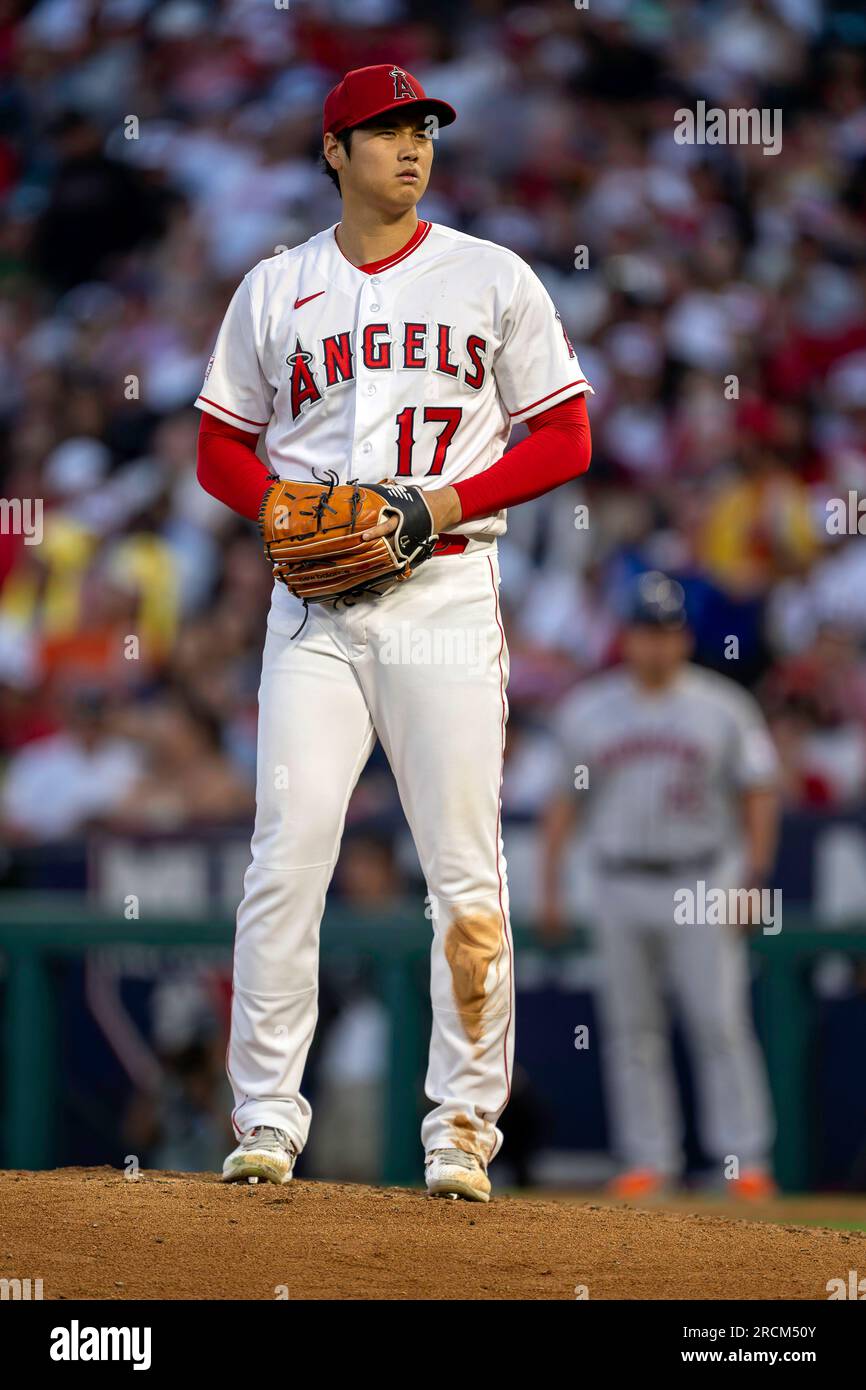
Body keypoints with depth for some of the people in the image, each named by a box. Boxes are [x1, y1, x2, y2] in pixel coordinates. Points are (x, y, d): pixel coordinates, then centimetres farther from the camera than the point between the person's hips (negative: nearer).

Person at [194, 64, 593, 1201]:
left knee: (466, 873, -4)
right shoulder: (274, 289, 12)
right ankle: (268, 1120, -1)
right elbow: (220, 449, 15)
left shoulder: (493, 280, 8)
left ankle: (463, 1128, 2)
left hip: (446, 589, -1)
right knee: (286, 858, -7)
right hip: (314, 600, 1)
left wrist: (447, 503, -9)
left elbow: (565, 438, 6)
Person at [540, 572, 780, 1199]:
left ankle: (744, 1157, -3)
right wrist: (549, 888, 6)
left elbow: (759, 792, 2)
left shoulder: (722, 707, 0)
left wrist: (751, 879, -7)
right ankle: (649, 1159, 10)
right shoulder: (587, 711, 5)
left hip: (703, 887, -2)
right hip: (620, 887, 2)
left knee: (720, 1021, -7)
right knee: (632, 1028, 4)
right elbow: (566, 798, 10)